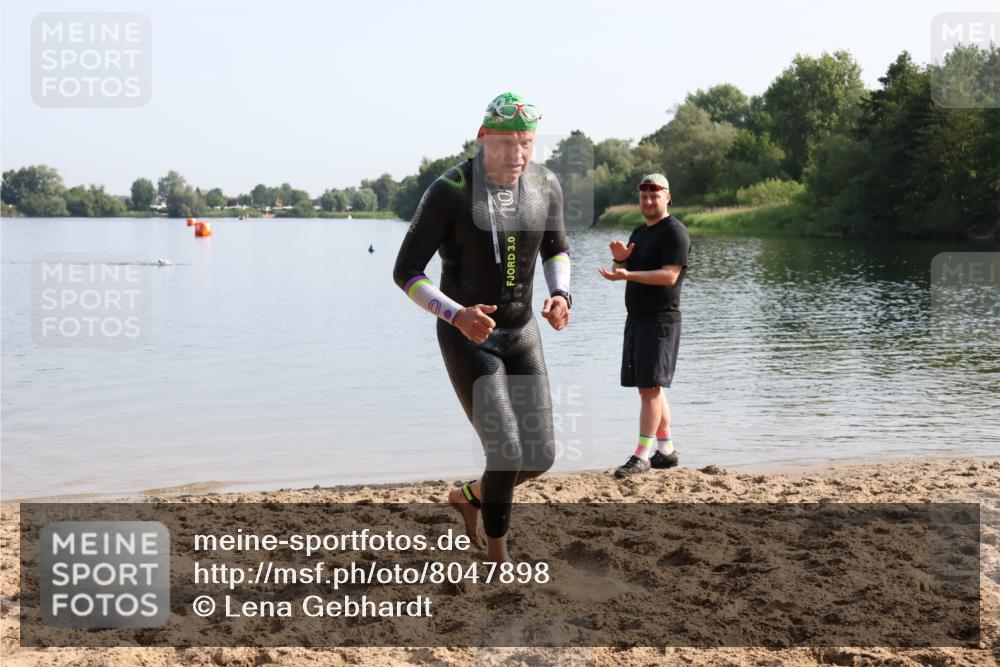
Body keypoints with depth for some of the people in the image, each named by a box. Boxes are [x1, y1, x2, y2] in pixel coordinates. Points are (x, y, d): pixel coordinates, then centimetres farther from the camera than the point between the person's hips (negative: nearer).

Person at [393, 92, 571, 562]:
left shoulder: (545, 186, -6)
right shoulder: (449, 192, -20)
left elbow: (556, 250, 13)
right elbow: (405, 273, -16)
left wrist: (561, 295, -8)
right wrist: (457, 315, -31)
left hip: (521, 333, 5)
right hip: (466, 337, -5)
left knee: (540, 456, 5)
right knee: (506, 453, -12)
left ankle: (468, 497, 36)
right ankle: (499, 562, 12)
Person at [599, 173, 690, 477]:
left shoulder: (674, 232, -9)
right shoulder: (639, 232, 19)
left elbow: (669, 275, -20)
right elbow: (625, 270, 20)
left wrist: (628, 275, -28)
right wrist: (620, 259, -4)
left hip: (660, 319, -9)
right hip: (636, 318, 9)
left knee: (650, 387, -12)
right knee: (649, 388, 11)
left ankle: (642, 456, -13)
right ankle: (666, 449, 19)